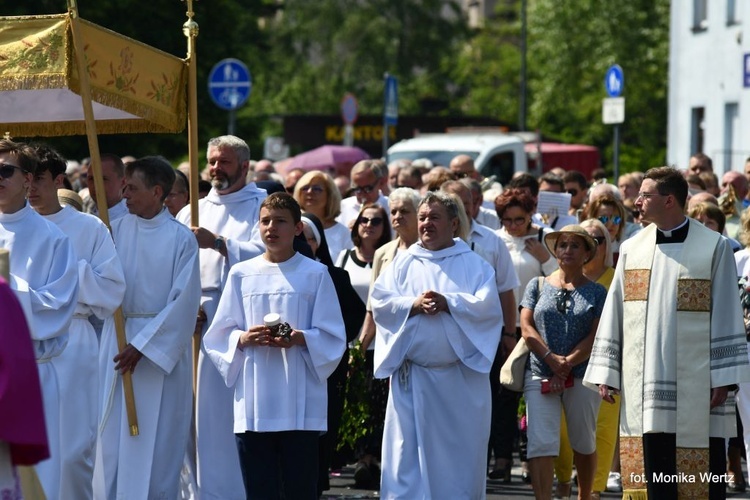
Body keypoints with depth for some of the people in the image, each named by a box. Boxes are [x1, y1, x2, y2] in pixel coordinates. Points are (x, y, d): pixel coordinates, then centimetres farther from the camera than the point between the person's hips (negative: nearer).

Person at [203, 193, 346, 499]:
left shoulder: (315, 274, 3)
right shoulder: (241, 274, 9)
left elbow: (333, 336, 1)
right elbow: (219, 335, 9)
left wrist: (300, 339, -17)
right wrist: (243, 339, -11)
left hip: (299, 402, -2)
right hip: (253, 403, 2)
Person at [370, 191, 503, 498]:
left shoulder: (474, 265, 7)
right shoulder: (403, 263, 11)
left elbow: (487, 306, -7)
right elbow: (379, 302, 0)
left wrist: (448, 303, -18)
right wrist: (414, 305, -16)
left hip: (460, 377, -1)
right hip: (412, 377, 1)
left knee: (461, 449, 2)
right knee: (407, 449, -3)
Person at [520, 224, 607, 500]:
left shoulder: (597, 292, 5)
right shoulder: (538, 286, 9)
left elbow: (595, 337, -3)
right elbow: (527, 327, 1)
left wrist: (567, 364, -14)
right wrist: (552, 359, -13)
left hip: (582, 376, 0)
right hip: (540, 375, 0)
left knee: (583, 443, 11)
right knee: (540, 443, -12)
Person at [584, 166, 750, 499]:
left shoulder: (713, 247, -2)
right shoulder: (633, 249, 9)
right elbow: (614, 313, 12)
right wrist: (605, 372, 6)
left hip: (695, 382, -3)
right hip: (646, 382, 3)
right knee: (654, 471, 3)